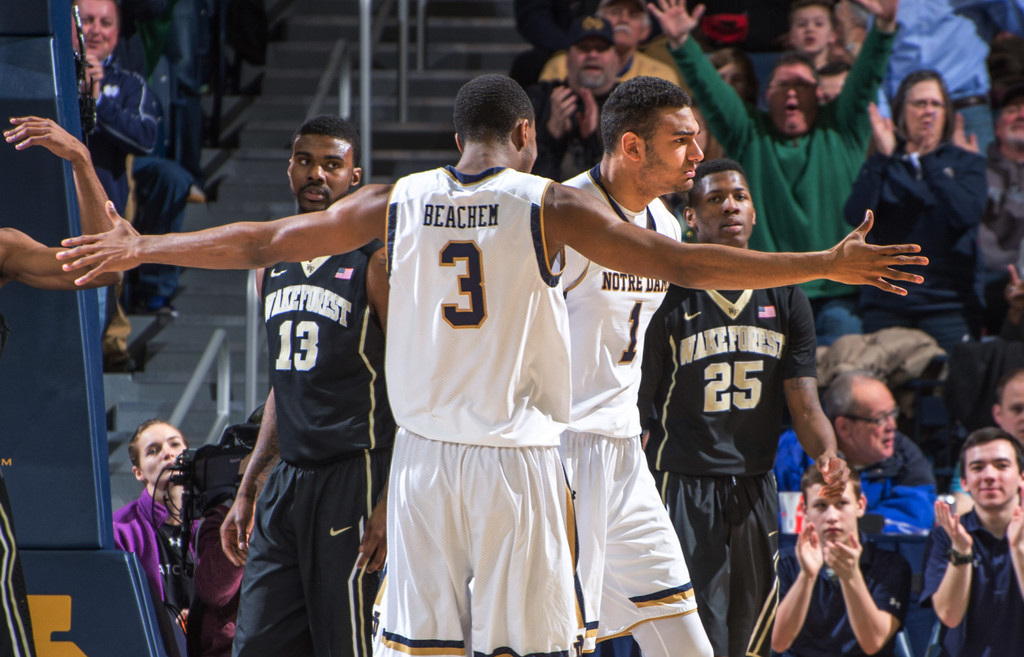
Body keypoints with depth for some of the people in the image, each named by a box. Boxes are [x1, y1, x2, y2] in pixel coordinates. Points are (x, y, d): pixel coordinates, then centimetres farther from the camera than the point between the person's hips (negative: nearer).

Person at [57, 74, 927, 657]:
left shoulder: (399, 203, 5)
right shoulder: (549, 205, -4)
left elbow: (261, 243, 10)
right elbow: (681, 264, -7)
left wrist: (139, 249, 23)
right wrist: (828, 265, -3)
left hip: (423, 456, 3)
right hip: (519, 459, -3)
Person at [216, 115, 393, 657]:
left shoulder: (376, 261, -7)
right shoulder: (274, 266, 16)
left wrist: (391, 503, -18)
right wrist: (247, 493, 20)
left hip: (355, 478, -7)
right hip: (286, 482, 7)